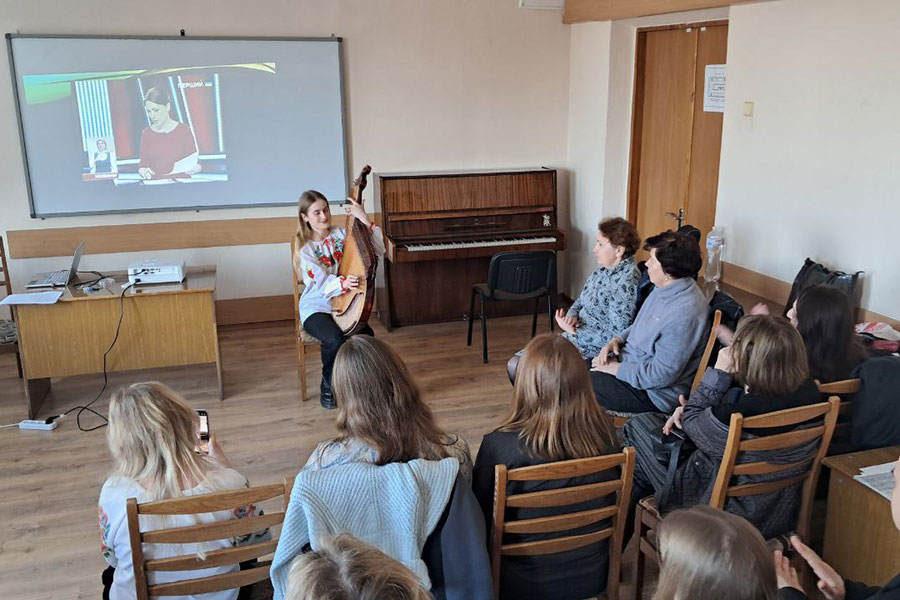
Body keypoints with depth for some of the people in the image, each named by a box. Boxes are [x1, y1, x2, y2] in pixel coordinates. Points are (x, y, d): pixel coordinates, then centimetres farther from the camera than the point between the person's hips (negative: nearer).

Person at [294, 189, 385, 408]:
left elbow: (379, 249, -7)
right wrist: (343, 283, -41)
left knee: (366, 335, -27)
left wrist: (364, 219, -16)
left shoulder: (341, 234, 3)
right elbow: (323, 283, -19)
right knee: (335, 339, -33)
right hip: (316, 308, -3)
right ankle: (328, 386, -2)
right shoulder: (306, 249, -6)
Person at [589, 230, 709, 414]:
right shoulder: (665, 289, 2)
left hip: (654, 394, -10)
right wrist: (617, 340, 1)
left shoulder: (684, 314, -30)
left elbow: (661, 375, -27)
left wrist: (616, 369, -17)